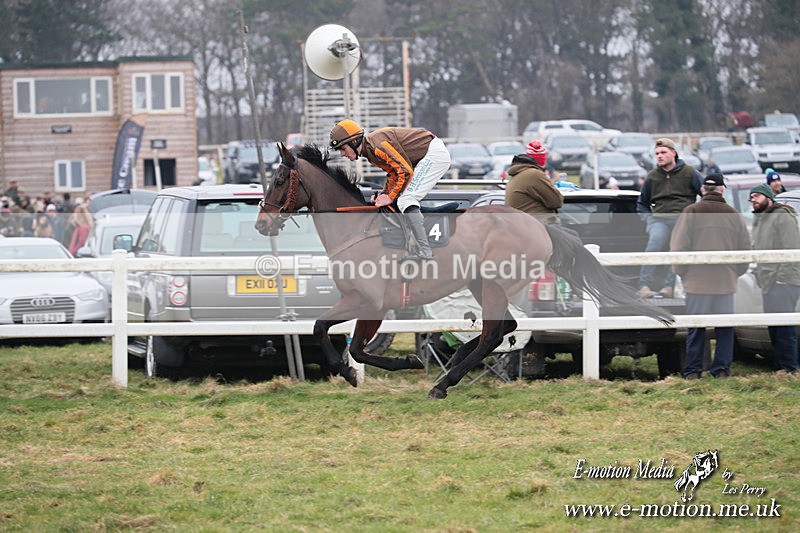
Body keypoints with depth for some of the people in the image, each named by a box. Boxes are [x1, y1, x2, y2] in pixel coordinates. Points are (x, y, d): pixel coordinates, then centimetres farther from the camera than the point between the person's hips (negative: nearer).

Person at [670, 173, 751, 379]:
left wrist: (683, 273, 7)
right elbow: (745, 249, 9)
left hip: (697, 280, -2)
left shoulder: (691, 213, -4)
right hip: (726, 283, 2)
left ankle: (692, 371, 5)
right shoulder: (734, 216, 4)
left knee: (695, 328, 4)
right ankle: (722, 369, 6)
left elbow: (678, 247, -6)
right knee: (725, 327, 9)